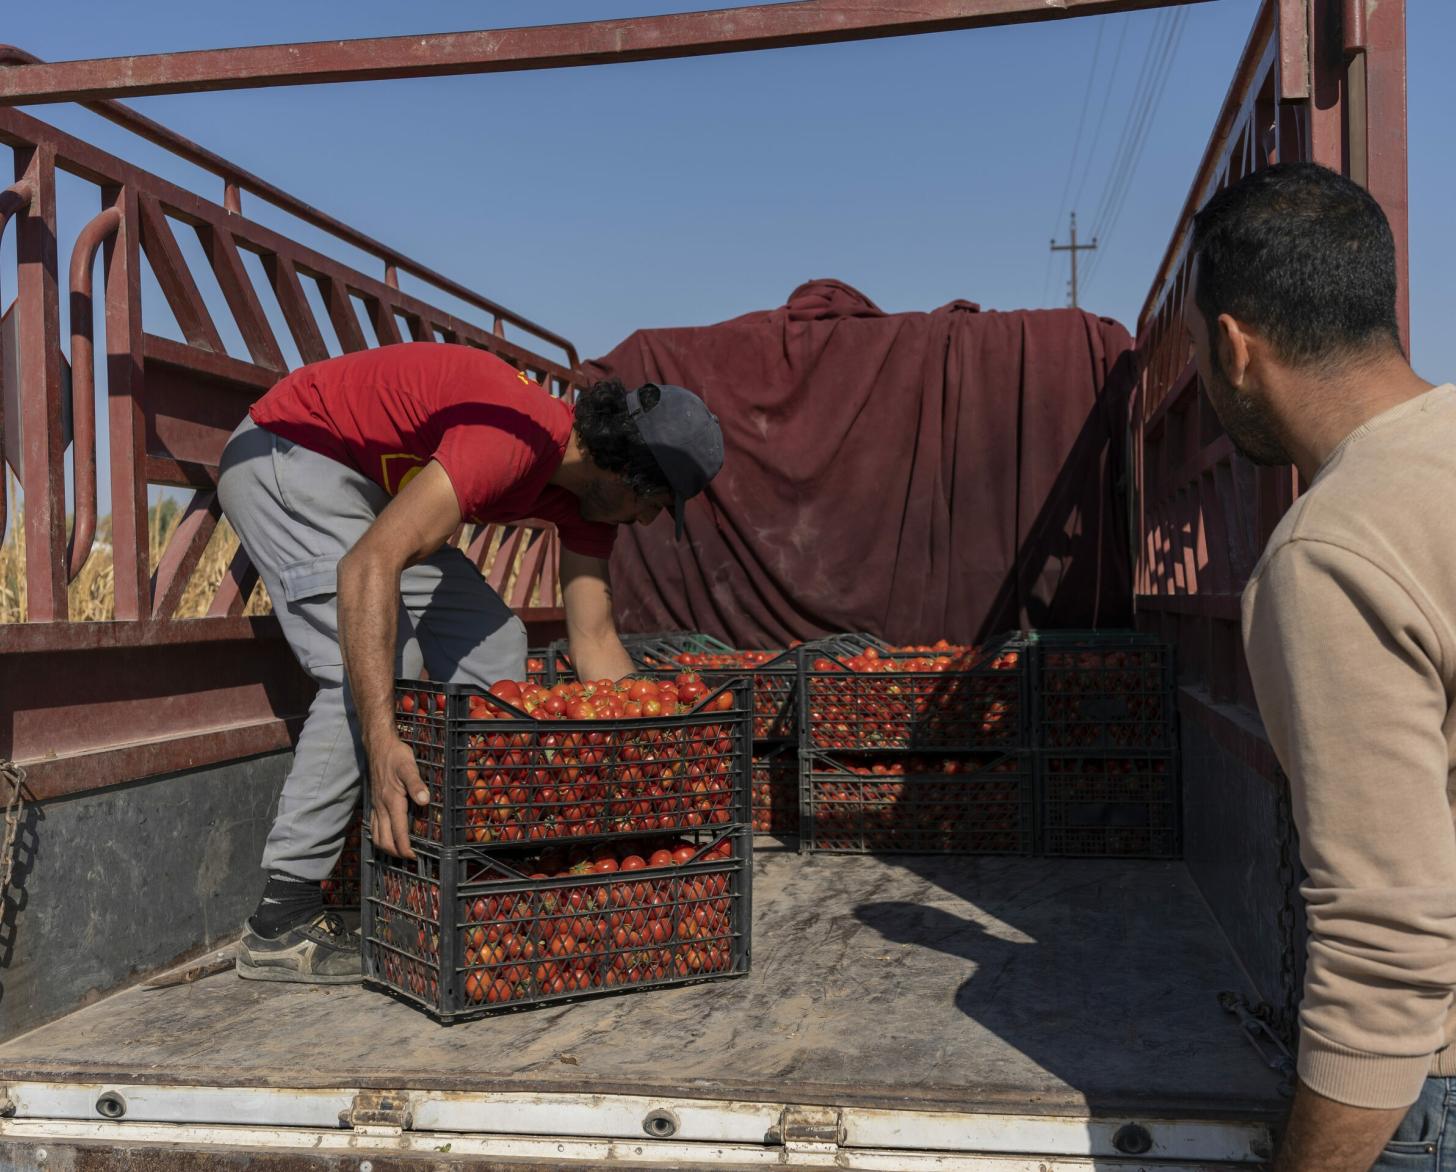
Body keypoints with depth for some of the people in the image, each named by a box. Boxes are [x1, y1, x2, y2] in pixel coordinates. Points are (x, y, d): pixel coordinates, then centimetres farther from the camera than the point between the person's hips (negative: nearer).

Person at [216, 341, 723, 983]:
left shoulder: (589, 479, -4)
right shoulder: (515, 441, -33)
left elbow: (595, 640, 2)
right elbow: (368, 567, -41)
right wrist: (382, 740, -47)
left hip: (370, 483, 10)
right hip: (286, 453, -10)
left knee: (491, 644, 1)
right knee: (379, 667, -23)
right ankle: (282, 922, -18)